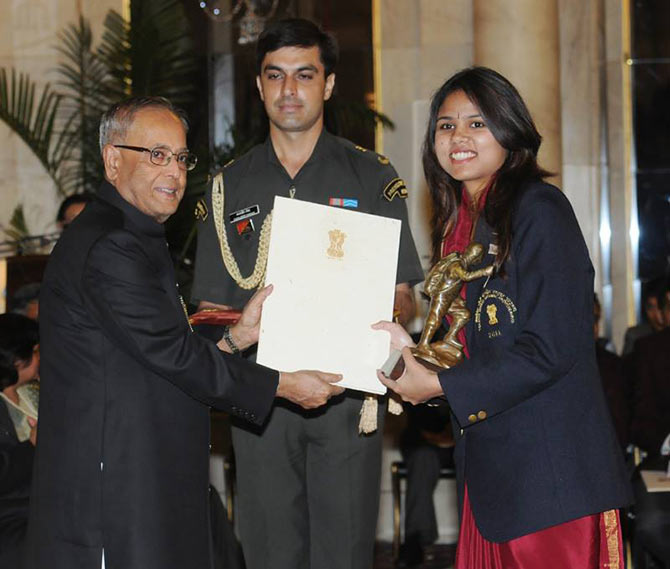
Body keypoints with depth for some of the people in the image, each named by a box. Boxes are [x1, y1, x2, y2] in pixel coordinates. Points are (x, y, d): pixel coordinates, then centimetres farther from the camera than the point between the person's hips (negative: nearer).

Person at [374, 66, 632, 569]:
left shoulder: (539, 208, -10)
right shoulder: (460, 222, 15)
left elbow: (550, 349, -17)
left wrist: (438, 385, -13)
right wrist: (412, 353, 0)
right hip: (489, 466, 8)